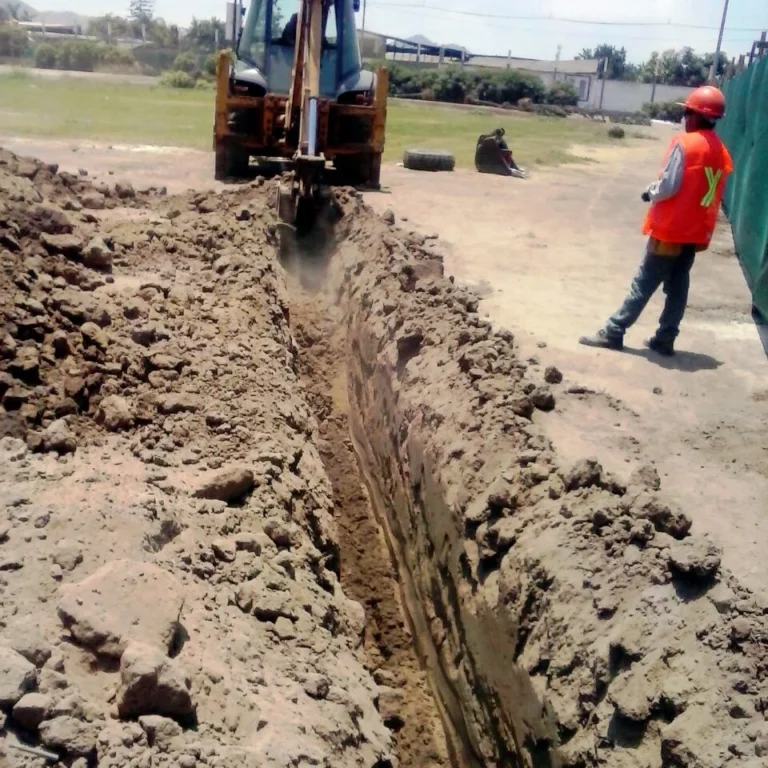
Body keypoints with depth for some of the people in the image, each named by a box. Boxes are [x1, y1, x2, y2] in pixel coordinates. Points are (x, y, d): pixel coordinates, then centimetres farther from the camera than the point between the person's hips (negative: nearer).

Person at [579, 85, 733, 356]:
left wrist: (650, 192, 0)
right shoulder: (722, 153, 10)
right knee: (678, 287, 11)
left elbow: (668, 186, -18)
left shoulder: (684, 143, -14)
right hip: (697, 232, 7)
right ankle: (665, 339, 14)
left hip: (670, 229, -7)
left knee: (644, 283, -3)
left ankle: (613, 332, 2)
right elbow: (708, 192, 13)